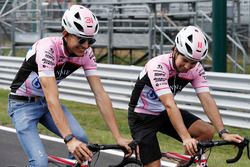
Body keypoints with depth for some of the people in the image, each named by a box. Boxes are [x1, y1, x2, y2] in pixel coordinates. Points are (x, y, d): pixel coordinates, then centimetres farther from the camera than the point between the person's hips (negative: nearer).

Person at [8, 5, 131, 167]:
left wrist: (118, 137, -23)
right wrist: (69, 140, -50)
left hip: (45, 102, 6)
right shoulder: (48, 48, -33)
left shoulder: (86, 53, -14)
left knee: (81, 140, -17)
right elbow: (52, 99, -40)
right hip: (24, 104, -6)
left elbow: (100, 94, -15)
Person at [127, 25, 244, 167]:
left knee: (208, 131, -13)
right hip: (142, 117, -6)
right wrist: (186, 138, -48)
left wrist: (223, 133, -32)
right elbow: (169, 105, -40)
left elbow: (207, 100, -20)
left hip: (163, 113, 6)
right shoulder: (158, 67, -32)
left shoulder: (196, 69, -14)